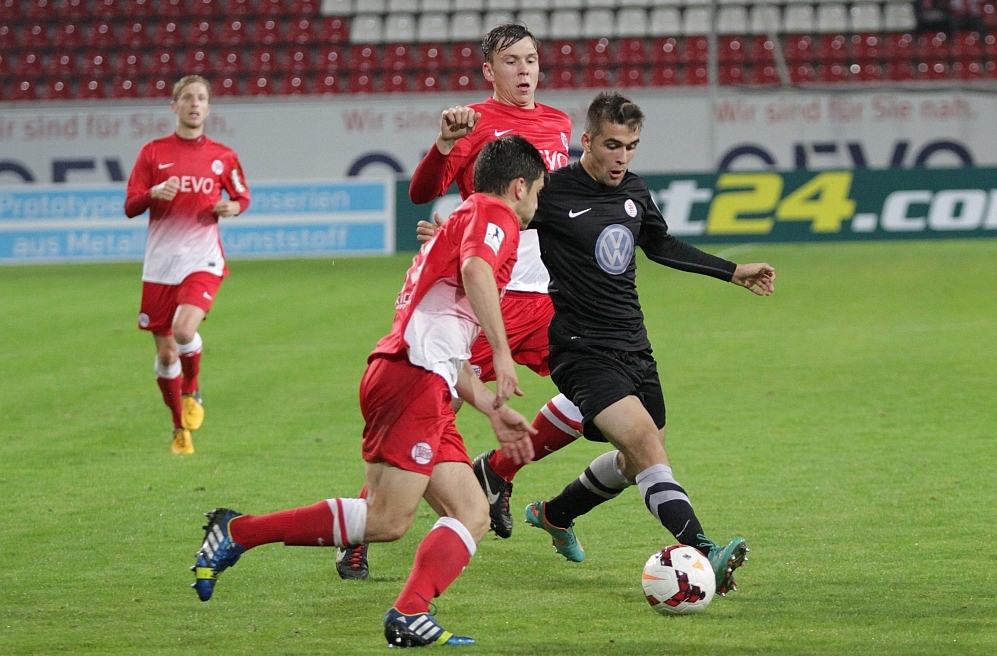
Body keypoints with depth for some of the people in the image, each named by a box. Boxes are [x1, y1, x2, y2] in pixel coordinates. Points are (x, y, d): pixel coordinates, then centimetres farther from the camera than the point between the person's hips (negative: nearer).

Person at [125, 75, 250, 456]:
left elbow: (243, 197, 18)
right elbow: (130, 207, 2)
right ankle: (180, 428, 24)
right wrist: (154, 193, -19)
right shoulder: (153, 152, 4)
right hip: (160, 264, 1)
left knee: (184, 330, -26)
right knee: (165, 353, 5)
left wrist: (232, 207, -6)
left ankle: (192, 392, 4)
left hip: (203, 260, -1)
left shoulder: (223, 156, 5)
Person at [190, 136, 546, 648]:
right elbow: (476, 269, -23)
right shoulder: (494, 215, 3)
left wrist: (493, 411, 31)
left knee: (474, 516, 1)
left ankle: (410, 615, -18)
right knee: (387, 520, -15)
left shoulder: (464, 220, 32)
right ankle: (238, 532, -12)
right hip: (412, 379, -10)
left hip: (427, 393, 10)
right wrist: (502, 353, -25)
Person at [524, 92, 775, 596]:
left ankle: (555, 515, 44)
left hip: (633, 346, 8)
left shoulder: (634, 192, 9)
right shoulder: (553, 193, -12)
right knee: (645, 442, -25)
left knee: (637, 461, 18)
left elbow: (662, 246, 27)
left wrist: (733, 272, 31)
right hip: (583, 351, -8)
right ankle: (703, 555, -37)